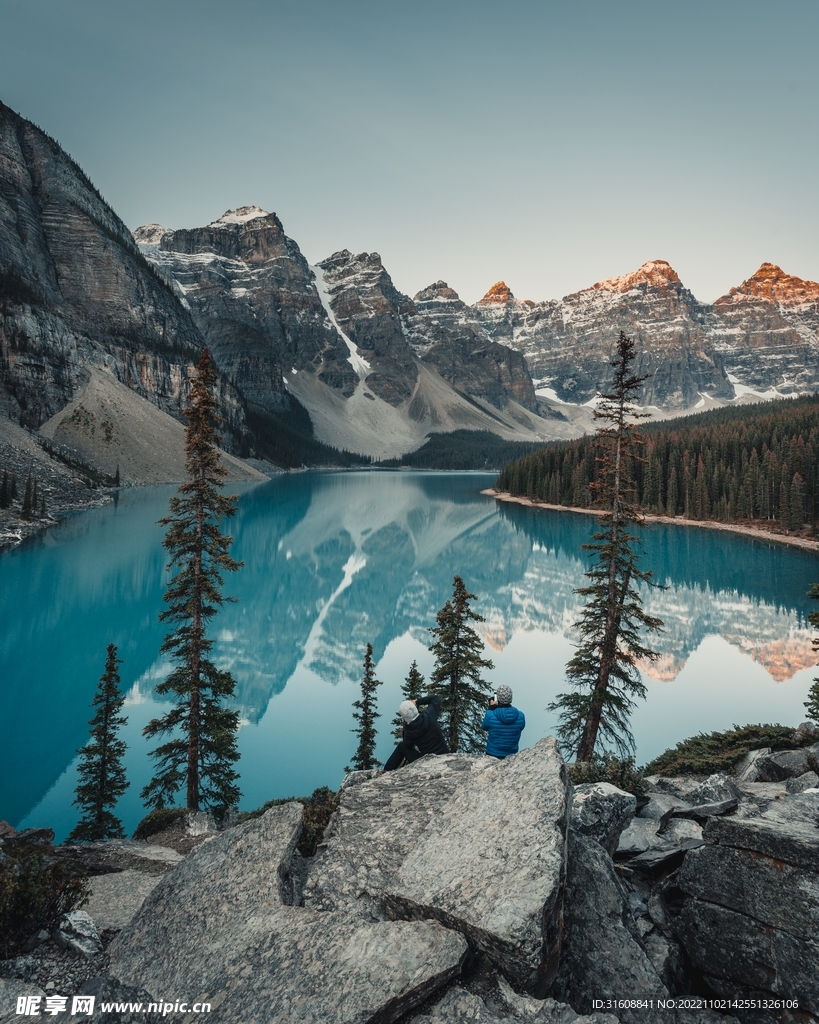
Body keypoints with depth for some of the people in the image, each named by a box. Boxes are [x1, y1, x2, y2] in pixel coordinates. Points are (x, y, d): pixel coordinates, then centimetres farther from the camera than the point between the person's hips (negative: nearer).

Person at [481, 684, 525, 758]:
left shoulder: (490, 715, -22)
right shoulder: (521, 716, -16)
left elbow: (484, 727, -1)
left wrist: (491, 708, -1)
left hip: (492, 755, -2)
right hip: (512, 755, 2)